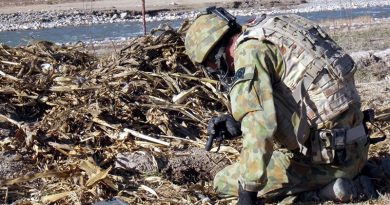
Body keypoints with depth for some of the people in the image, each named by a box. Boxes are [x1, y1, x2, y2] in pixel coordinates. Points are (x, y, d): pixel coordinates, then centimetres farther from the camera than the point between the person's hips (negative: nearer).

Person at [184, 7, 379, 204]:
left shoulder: (249, 52, -13)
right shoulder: (273, 36, 15)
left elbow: (261, 125, -24)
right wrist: (237, 123, 16)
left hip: (327, 156, -9)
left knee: (224, 182, -1)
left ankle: (332, 189, -6)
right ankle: (343, 181, 14)